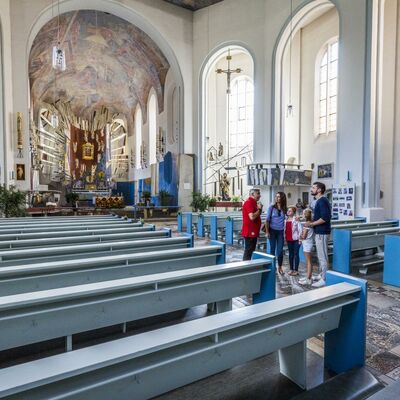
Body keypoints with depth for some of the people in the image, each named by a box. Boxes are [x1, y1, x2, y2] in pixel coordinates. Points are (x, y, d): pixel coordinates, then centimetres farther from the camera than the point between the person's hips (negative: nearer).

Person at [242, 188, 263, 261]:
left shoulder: (254, 203, 15)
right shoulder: (249, 203, -15)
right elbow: (252, 217, -25)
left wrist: (259, 209, 3)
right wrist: (259, 209, -11)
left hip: (253, 232, 10)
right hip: (249, 232, -10)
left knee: (251, 251, 14)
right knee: (248, 251, -4)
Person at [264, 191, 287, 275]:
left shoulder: (285, 209, 3)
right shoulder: (271, 207, -2)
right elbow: (267, 220, -4)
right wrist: (267, 232, -10)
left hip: (281, 231, 1)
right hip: (272, 230, -1)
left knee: (280, 250, 4)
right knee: (272, 249, 5)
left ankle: (280, 267, 21)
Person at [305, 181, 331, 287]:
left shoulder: (322, 201, -17)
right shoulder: (319, 200, 14)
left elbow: (325, 217, -25)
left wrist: (312, 224, -18)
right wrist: (312, 223, 11)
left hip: (322, 232, -10)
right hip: (319, 232, 10)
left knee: (322, 256, -3)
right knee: (320, 255, 18)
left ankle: (324, 280, 5)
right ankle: (321, 275, 30)